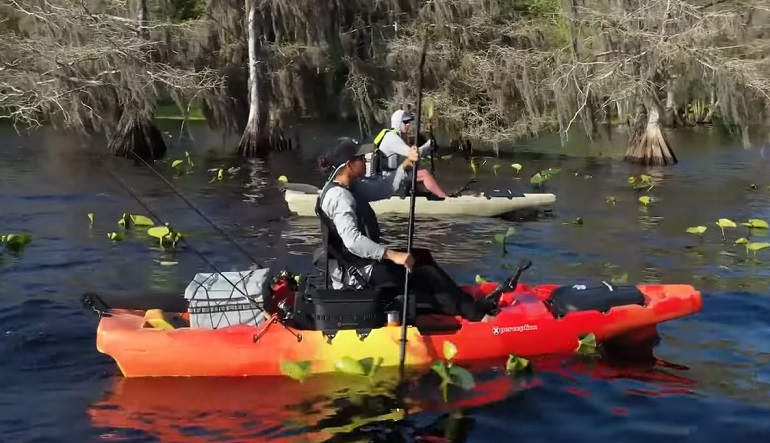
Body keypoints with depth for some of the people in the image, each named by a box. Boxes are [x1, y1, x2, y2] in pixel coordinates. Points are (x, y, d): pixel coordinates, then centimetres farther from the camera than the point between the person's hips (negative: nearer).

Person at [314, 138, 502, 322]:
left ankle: (469, 305, 21)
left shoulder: (349, 187, 7)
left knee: (422, 257, 18)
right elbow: (353, 241, -33)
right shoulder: (340, 197, -23)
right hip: (360, 273, -11)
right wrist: (392, 255, -34)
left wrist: (407, 165, -9)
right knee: (429, 276, -4)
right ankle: (476, 314, 9)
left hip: (362, 263, 11)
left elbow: (383, 187, 7)